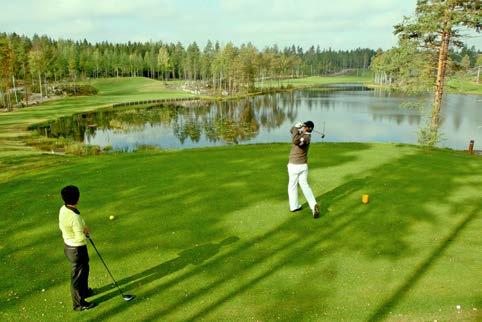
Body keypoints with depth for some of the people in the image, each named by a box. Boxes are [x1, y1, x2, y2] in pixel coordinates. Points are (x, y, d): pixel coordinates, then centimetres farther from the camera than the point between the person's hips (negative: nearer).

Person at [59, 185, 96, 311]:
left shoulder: (63, 209, -7)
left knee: (84, 269, 29)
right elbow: (81, 238, -29)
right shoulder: (74, 216, -33)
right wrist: (85, 231, -7)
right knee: (78, 275, 10)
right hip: (77, 249, -9)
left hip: (68, 245, 9)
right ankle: (79, 303, 29)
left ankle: (84, 291, 51)